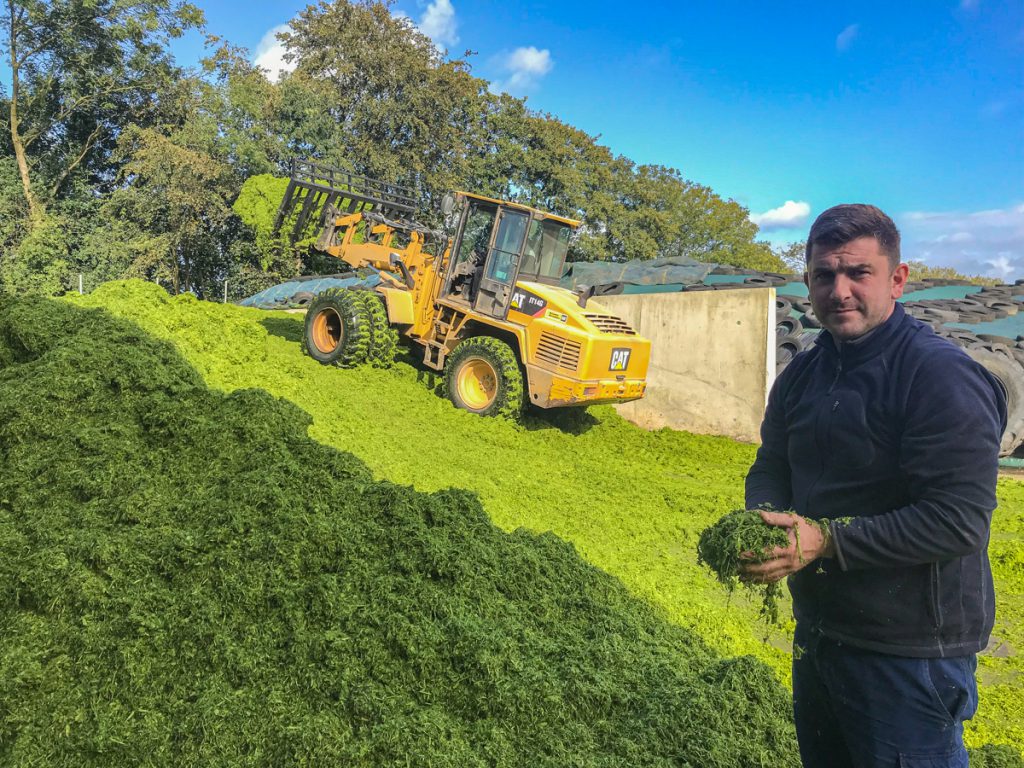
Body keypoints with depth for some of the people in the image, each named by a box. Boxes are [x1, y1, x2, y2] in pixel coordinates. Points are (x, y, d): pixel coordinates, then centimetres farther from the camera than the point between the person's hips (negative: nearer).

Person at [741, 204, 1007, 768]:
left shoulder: (941, 377, -21)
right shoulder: (802, 373, 4)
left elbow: (960, 521, -27)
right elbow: (771, 467, 10)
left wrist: (826, 539, -30)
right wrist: (765, 520, -13)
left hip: (910, 655, -7)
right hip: (817, 631, 8)